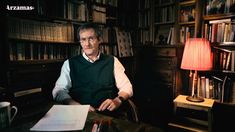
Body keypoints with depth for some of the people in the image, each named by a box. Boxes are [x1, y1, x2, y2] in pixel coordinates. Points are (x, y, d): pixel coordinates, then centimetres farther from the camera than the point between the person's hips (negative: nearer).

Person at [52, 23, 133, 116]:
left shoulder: (112, 61, 9)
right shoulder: (70, 63, 9)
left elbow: (126, 87, 5)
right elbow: (59, 91, 1)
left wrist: (118, 100, -17)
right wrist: (77, 106, -17)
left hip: (108, 114, 1)